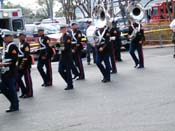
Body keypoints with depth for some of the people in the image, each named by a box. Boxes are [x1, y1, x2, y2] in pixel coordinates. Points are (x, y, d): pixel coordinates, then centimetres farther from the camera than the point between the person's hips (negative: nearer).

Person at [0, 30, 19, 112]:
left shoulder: (12, 46, -13)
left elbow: (14, 59, -21)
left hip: (11, 72, -9)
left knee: (12, 89, -1)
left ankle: (15, 106, 10)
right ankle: (14, 101, 26)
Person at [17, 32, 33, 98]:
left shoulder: (26, 44, -11)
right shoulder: (19, 44, 15)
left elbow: (26, 55, -18)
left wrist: (22, 64, -21)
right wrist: (19, 64, 18)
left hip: (25, 64, -9)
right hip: (20, 64, 9)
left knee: (27, 78, -2)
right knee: (18, 78, 8)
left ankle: (29, 93, 6)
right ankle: (24, 91, 19)